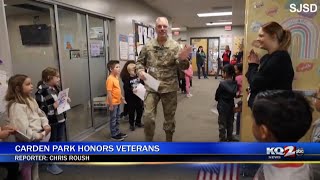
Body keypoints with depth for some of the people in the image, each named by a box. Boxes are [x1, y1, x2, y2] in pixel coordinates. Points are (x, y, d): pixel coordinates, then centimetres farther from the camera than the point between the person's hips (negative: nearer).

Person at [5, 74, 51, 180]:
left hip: (36, 137, 9)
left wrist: (45, 124, -5)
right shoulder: (16, 106, -22)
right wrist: (39, 135, -19)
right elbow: (22, 129, -27)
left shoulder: (31, 100, 7)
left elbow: (41, 114, 14)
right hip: (27, 140, -9)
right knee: (27, 164, 10)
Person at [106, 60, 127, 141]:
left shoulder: (116, 77, 8)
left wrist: (121, 97, 19)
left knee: (117, 118, 19)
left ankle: (117, 132, 32)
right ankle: (114, 135, 17)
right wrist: (111, 105, -21)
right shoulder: (110, 79, -20)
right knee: (113, 119, 4)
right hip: (113, 103, -9)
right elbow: (109, 93, -22)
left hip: (118, 102, 9)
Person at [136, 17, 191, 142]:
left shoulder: (174, 46, -3)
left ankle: (169, 142, 32)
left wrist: (183, 59, -32)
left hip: (169, 88, 0)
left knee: (169, 117, 12)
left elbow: (183, 67, -9)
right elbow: (140, 62, 12)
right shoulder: (148, 46, 2)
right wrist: (140, 70, -10)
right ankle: (148, 142, 19)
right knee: (148, 116, -4)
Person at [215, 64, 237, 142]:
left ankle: (222, 139, 14)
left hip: (222, 106, -5)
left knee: (222, 123, 7)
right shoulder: (235, 83, -5)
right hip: (231, 105, 5)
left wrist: (218, 99, 7)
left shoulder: (222, 83, -21)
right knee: (230, 122, 18)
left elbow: (217, 95, -12)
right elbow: (234, 94, 2)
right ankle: (230, 138, 30)